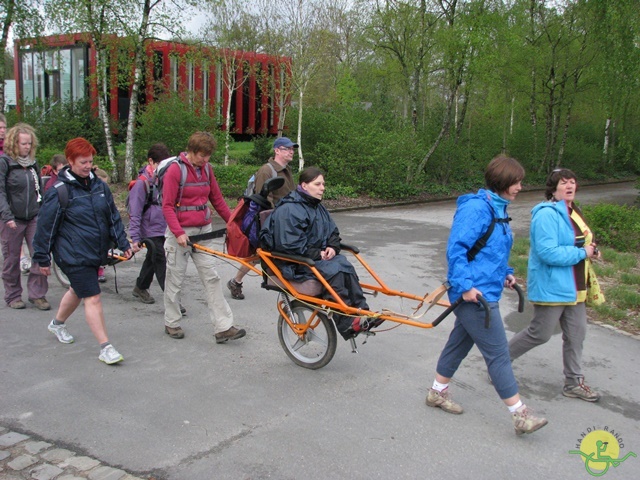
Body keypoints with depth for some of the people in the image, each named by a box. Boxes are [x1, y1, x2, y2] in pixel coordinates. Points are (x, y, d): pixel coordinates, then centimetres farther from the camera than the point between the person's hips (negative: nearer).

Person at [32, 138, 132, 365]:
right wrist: (43, 258, -4)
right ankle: (105, 348, -5)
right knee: (92, 297, -10)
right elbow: (46, 226, -8)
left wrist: (122, 243, 8)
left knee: (78, 290, 24)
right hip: (73, 256, -7)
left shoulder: (99, 186, 4)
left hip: (96, 252, 7)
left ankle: (57, 324, 50)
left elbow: (113, 216, 12)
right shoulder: (59, 191, -13)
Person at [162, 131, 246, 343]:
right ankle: (172, 323, 25)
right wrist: (179, 233, -22)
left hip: (203, 231, 5)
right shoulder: (175, 170, -10)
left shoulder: (206, 169, 8)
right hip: (180, 232, -5)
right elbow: (167, 206, -13)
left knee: (212, 278, 1)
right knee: (175, 280, 7)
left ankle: (223, 327, 0)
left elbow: (217, 200, 14)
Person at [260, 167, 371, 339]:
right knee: (333, 271, -30)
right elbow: (289, 244, -22)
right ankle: (346, 324, -26)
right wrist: (317, 255, -19)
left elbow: (333, 231, 19)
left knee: (346, 265, -19)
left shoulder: (317, 206, 15)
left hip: (319, 255, 8)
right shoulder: (289, 210, -15)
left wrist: (332, 247, -3)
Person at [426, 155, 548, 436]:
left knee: (460, 342, 19)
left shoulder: (498, 208, 12)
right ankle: (520, 415, 5)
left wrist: (506, 273, 16)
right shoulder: (476, 208, -19)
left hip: (485, 293, 10)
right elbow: (456, 249, -23)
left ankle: (437, 393, 34)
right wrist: (465, 286, -25)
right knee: (497, 352, -3)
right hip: (474, 295, -10)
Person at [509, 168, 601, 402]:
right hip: (551, 286, -9)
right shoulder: (547, 214, -20)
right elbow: (548, 252, -28)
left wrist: (590, 250, 4)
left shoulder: (573, 212, 11)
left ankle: (574, 383, 26)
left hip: (573, 287, 9)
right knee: (540, 334, 0)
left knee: (576, 334, 13)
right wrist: (582, 253, -20)